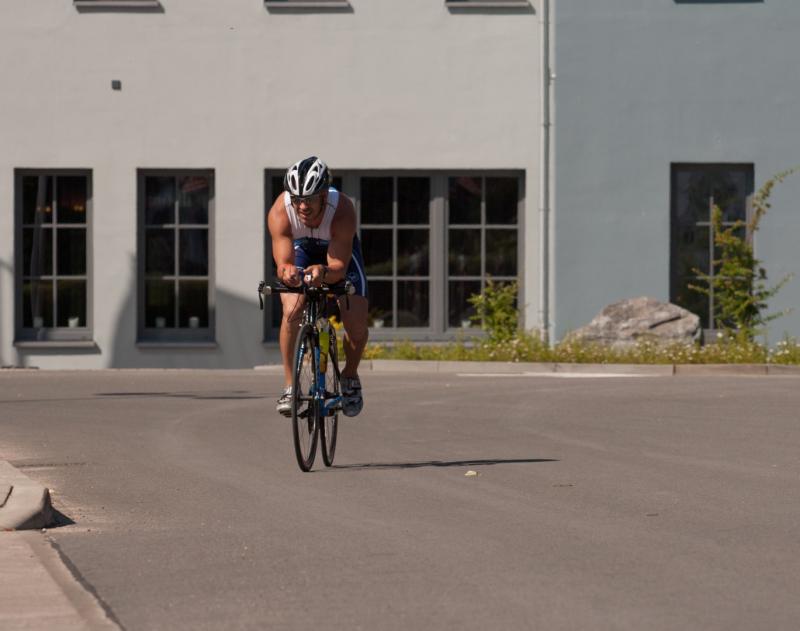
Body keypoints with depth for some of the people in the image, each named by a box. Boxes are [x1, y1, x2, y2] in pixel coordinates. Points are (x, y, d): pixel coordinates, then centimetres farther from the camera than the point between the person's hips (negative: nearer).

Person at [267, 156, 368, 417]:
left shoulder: (343, 209, -40)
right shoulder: (279, 212, -36)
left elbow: (339, 268, -41)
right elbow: (283, 264, -39)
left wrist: (323, 272, -64)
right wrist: (288, 273, -63)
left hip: (340, 250, 0)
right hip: (301, 249, 1)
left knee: (357, 322, -13)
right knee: (291, 312, -24)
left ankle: (350, 377, 17)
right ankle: (289, 386, -8)